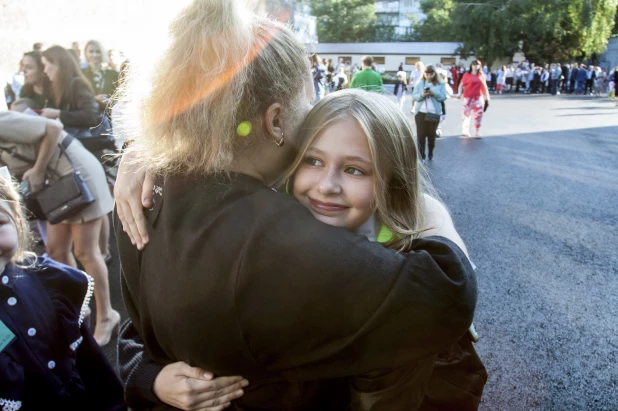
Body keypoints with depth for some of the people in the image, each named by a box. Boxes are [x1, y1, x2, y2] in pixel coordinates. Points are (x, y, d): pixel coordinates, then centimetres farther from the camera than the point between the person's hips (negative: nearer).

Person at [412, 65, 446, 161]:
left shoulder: (440, 84, 1)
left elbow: (443, 97, -2)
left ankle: (430, 153, 29)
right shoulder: (419, 83, 3)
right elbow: (414, 96, 0)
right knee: (421, 134, -1)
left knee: (431, 134, 9)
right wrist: (422, 95, -19)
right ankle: (421, 155, 7)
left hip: (434, 113, 0)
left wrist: (434, 93, -18)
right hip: (420, 112, 0)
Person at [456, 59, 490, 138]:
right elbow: (461, 85, -1)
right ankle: (465, 131, 16)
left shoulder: (481, 75, 9)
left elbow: (484, 87, 14)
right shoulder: (467, 75, 0)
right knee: (466, 114, 2)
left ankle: (477, 132, 9)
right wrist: (459, 93, -16)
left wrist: (487, 97, 14)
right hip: (468, 97, -3)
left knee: (478, 114, 0)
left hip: (478, 97, 3)